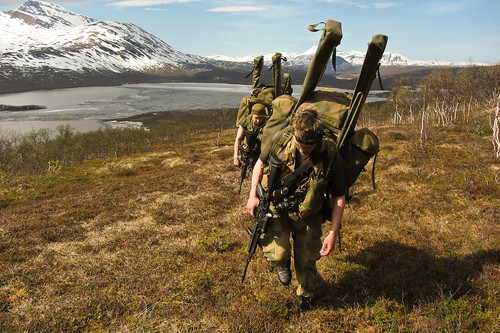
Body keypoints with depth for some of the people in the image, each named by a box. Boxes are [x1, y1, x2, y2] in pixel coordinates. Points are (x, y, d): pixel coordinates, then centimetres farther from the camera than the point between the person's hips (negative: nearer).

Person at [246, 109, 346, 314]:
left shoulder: (331, 157, -26)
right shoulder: (280, 141, -24)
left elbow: (339, 197, -12)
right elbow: (260, 163, -1)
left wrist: (333, 233, -14)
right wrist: (253, 195, -6)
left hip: (308, 214, 0)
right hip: (277, 206, 0)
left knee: (307, 260, 14)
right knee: (277, 253, -15)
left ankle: (305, 297, 44)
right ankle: (282, 263, 26)